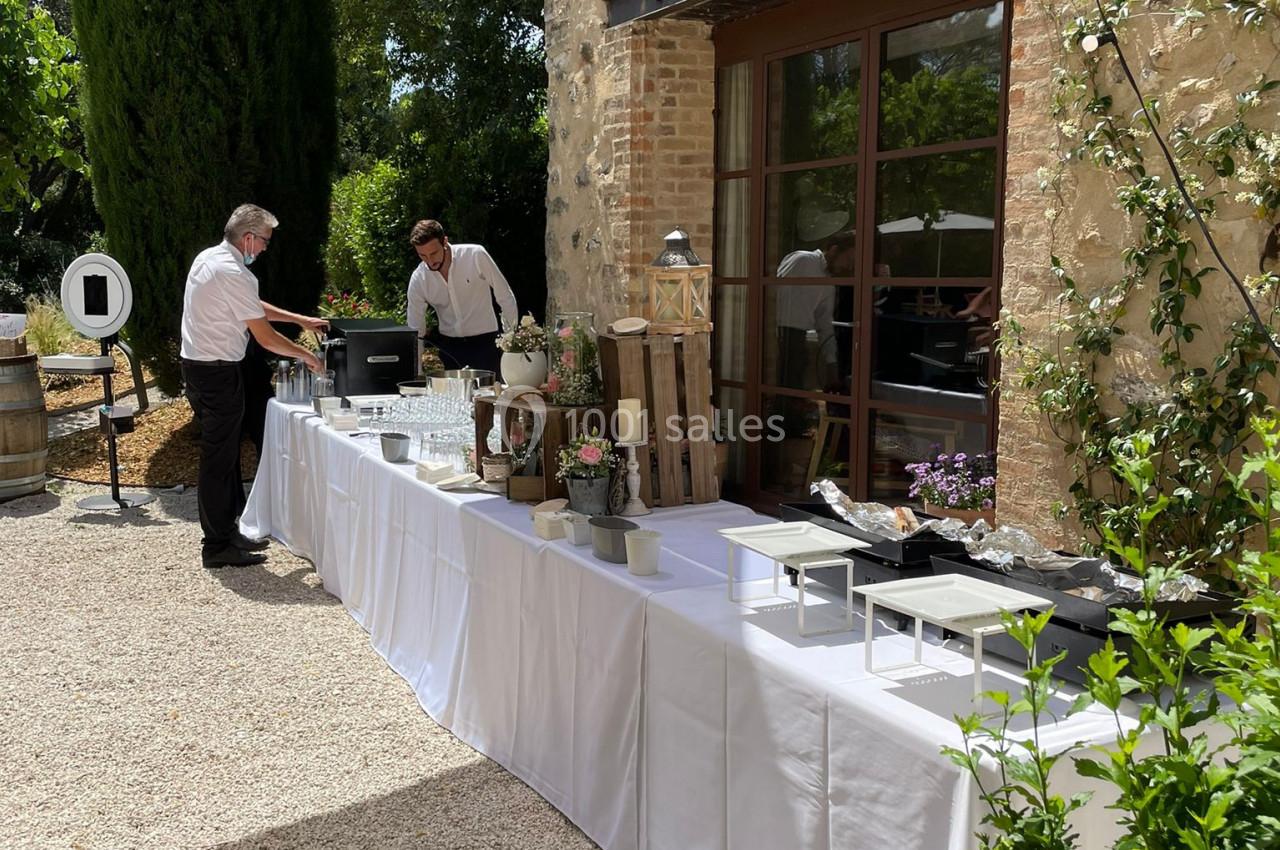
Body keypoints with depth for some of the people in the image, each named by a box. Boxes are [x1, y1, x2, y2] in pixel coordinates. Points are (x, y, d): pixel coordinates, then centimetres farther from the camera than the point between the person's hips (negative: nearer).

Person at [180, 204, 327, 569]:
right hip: (218, 372, -10)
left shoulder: (208, 257, 11)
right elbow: (265, 337, -16)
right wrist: (307, 356, 0)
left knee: (224, 453, 17)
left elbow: (252, 307, 22)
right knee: (219, 459, -4)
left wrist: (301, 319, 23)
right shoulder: (235, 275, -19)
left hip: (197, 366, 10)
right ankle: (218, 546, 3)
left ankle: (227, 531, 26)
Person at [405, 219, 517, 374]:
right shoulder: (418, 279, -8)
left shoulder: (476, 256, -16)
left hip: (484, 342, -2)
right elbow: (415, 329, -2)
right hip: (448, 346, 3)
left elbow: (505, 296, -6)